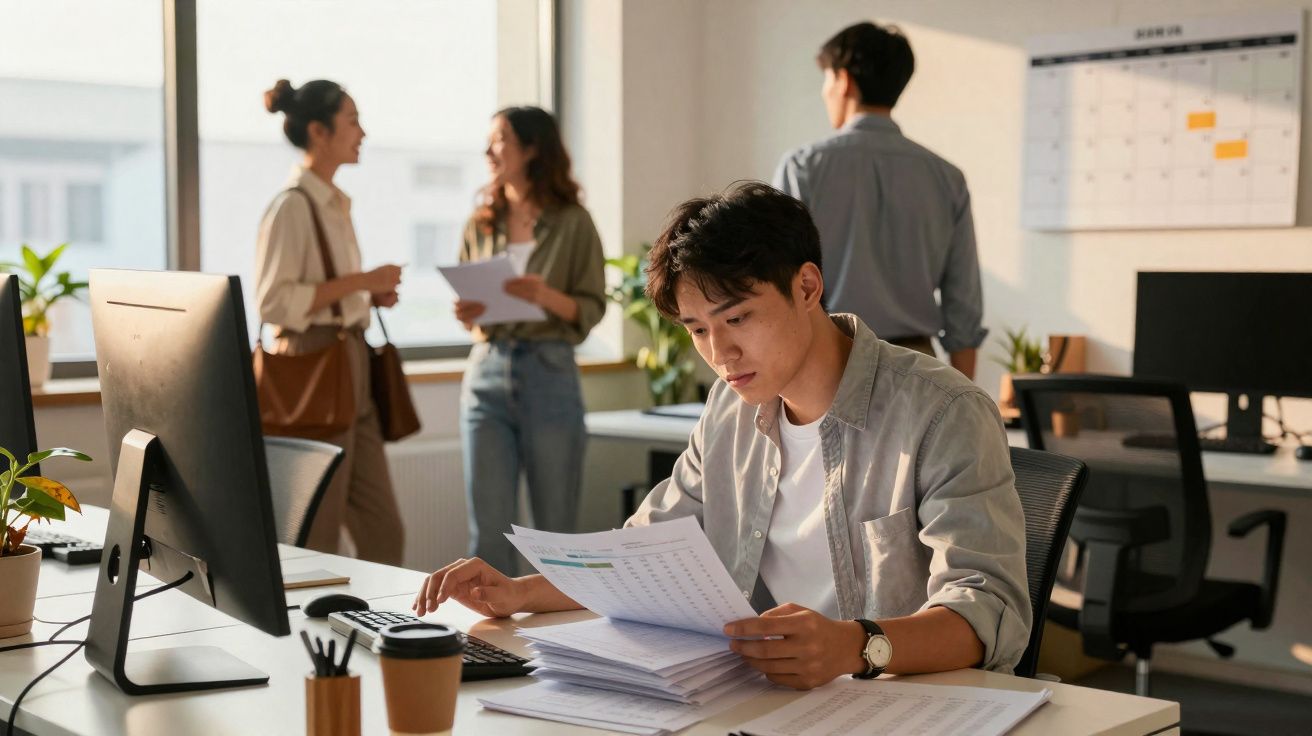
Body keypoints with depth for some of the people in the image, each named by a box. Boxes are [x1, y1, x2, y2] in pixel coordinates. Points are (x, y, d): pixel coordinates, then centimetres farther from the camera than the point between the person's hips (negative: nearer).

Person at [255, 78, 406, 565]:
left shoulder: (336, 203, 16)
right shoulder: (292, 205, -12)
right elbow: (273, 301, -19)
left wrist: (371, 294, 7)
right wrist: (359, 281, -19)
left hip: (351, 368, 9)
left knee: (383, 532, 9)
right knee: (313, 539, -1)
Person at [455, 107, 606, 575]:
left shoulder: (572, 223, 0)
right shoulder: (481, 224, 11)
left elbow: (592, 309, -2)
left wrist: (546, 297, -20)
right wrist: (466, 314, -5)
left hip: (549, 374, -3)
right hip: (487, 372, 3)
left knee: (555, 525, 3)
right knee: (488, 527, 2)